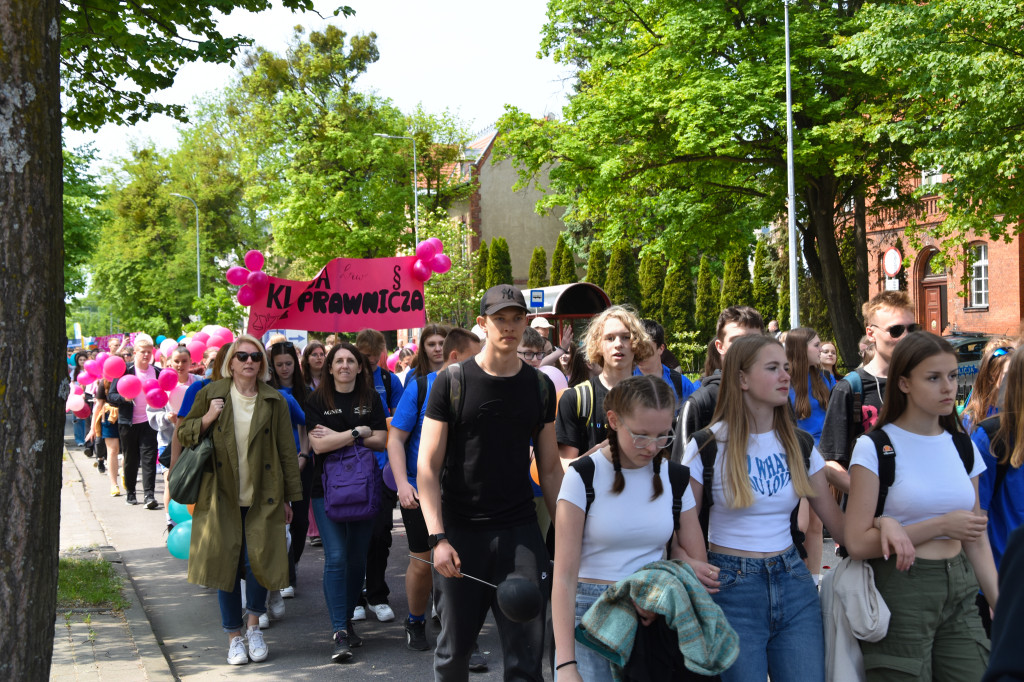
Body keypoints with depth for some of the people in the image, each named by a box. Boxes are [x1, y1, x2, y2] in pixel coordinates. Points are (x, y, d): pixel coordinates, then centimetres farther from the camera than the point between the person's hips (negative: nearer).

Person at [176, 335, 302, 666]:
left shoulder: (274, 401, 3)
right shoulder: (211, 393, 3)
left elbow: (286, 451, 5)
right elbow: (184, 433, 8)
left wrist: (289, 496, 3)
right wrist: (208, 418, -11)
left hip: (262, 496, 0)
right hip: (221, 496, 0)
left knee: (259, 559, -7)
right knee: (226, 562, 2)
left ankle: (253, 626, 17)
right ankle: (234, 637, 16)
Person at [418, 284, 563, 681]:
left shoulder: (540, 386, 7)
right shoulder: (452, 382, -2)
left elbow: (550, 469, 11)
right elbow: (427, 465, -5)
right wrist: (437, 537, -14)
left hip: (520, 531, 2)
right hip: (460, 532, -2)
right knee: (454, 648, 8)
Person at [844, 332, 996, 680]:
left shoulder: (962, 446, 9)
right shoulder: (874, 448, -9)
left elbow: (976, 539, 13)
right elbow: (857, 543, -15)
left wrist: (1002, 606, 4)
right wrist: (941, 526, -13)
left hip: (960, 592, 5)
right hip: (899, 593, -5)